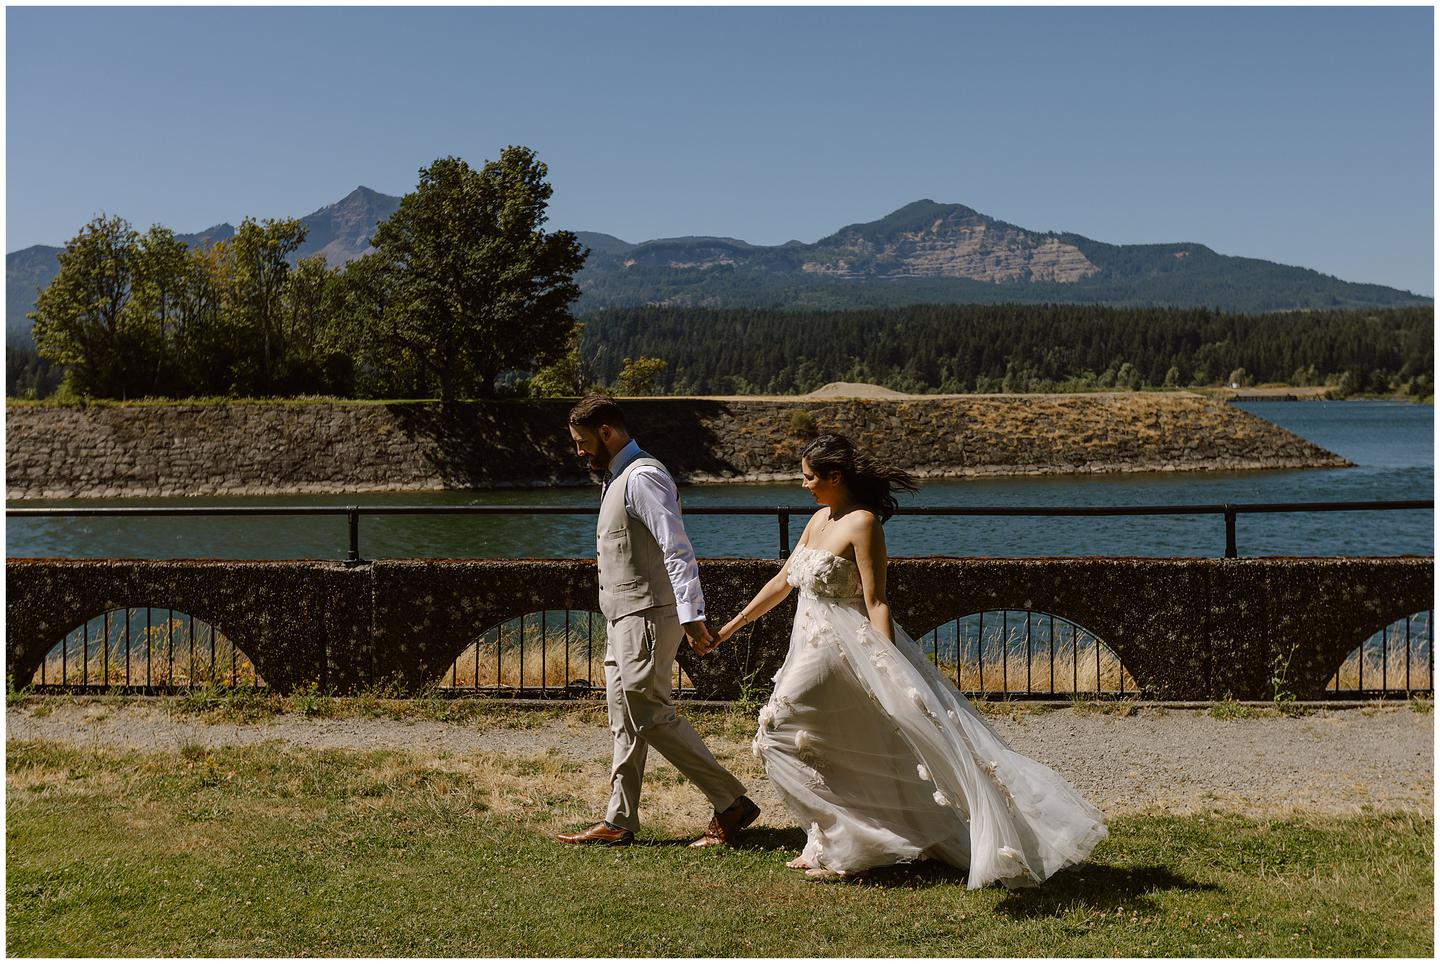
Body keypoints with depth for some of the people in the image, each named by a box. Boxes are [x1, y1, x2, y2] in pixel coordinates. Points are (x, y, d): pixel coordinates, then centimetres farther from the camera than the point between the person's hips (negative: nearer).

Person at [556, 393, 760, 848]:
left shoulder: (642, 477, -14)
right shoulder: (618, 478, 18)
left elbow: (677, 549, -22)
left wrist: (690, 615, -28)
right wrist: (693, 613, 19)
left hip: (646, 617, -10)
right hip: (625, 618, 10)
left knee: (650, 715, -10)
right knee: (625, 721, 12)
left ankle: (731, 803, -3)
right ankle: (619, 823, 18)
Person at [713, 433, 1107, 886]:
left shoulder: (862, 523, -15)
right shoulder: (819, 519, 11)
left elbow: (875, 603, -18)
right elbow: (782, 581, 19)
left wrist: (890, 672, -22)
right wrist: (731, 626, 23)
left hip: (844, 652, -8)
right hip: (813, 646, 8)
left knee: (781, 736, -4)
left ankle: (839, 849, 5)